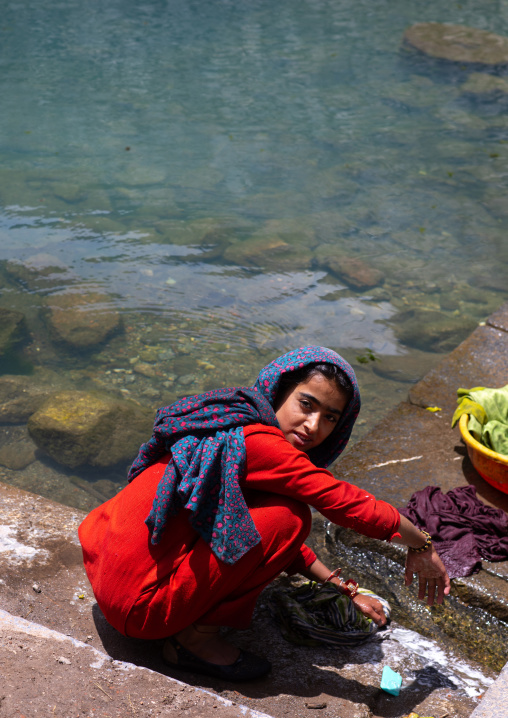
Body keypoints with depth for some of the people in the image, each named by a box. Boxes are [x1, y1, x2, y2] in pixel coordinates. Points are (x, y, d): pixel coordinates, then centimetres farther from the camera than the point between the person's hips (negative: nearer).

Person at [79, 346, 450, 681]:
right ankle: (198, 637, -4)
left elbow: (276, 539, 20)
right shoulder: (256, 442, -21)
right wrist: (421, 545, -1)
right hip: (138, 602, -10)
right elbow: (349, 503, -17)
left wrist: (342, 586, 18)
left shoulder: (236, 427, 9)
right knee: (288, 516, -15)